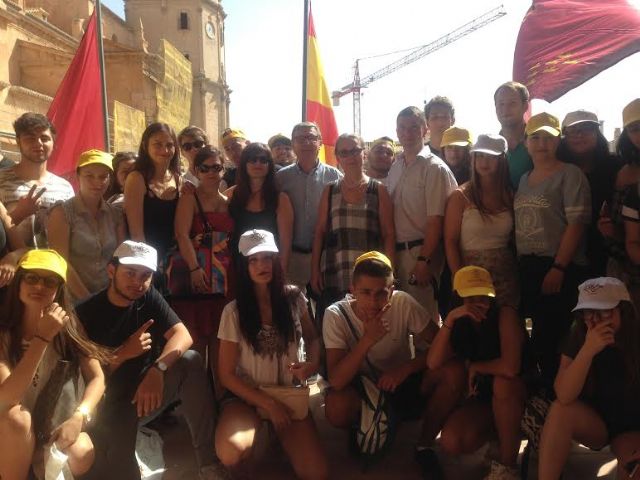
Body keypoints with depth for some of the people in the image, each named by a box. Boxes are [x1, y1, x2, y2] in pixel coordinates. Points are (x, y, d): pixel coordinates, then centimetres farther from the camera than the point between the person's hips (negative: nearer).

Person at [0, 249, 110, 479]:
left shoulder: (67, 326, -7)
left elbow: (97, 377, -11)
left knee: (82, 455, -28)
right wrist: (42, 338, -34)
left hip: (53, 426, 2)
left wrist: (79, 417, -29)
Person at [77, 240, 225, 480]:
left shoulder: (149, 297, 1)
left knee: (190, 361, -25)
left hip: (147, 392, 4)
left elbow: (182, 336, -13)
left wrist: (157, 370, -29)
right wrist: (124, 353, -23)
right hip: (110, 405, -4)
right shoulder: (86, 312, -10)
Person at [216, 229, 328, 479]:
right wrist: (269, 404, -13)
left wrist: (313, 363, -9)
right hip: (246, 395, -2)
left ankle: (277, 431, 13)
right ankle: (260, 428, 3)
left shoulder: (293, 298, -4)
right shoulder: (234, 311, -12)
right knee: (231, 453, -34)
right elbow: (227, 374, -7)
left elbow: (312, 338, 14)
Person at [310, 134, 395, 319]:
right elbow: (320, 232, 10)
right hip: (334, 277, 2)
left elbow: (388, 235, 2)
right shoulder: (330, 191, 10)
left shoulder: (379, 190, 4)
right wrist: (315, 269, 4)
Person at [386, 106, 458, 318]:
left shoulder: (434, 168, -7)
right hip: (396, 251, 6)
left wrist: (424, 260, -18)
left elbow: (435, 220, -13)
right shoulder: (395, 168, 13)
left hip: (420, 251, -6)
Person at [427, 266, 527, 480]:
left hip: (517, 395, -4)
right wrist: (449, 318, -26)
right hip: (483, 396, 4)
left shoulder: (506, 315, -20)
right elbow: (433, 364, -20)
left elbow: (510, 368, -35)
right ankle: (495, 433, 15)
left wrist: (474, 366, -17)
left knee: (501, 382, -38)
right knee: (451, 443, -20)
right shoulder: (459, 323, -4)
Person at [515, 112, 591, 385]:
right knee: (539, 334, 12)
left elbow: (577, 223, -13)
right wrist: (518, 264, 10)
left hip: (559, 269, -6)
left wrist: (558, 268, -19)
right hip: (527, 267, 7)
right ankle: (547, 389, 26)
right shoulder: (524, 179, 15)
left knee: (553, 337, -3)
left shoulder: (569, 174, -5)